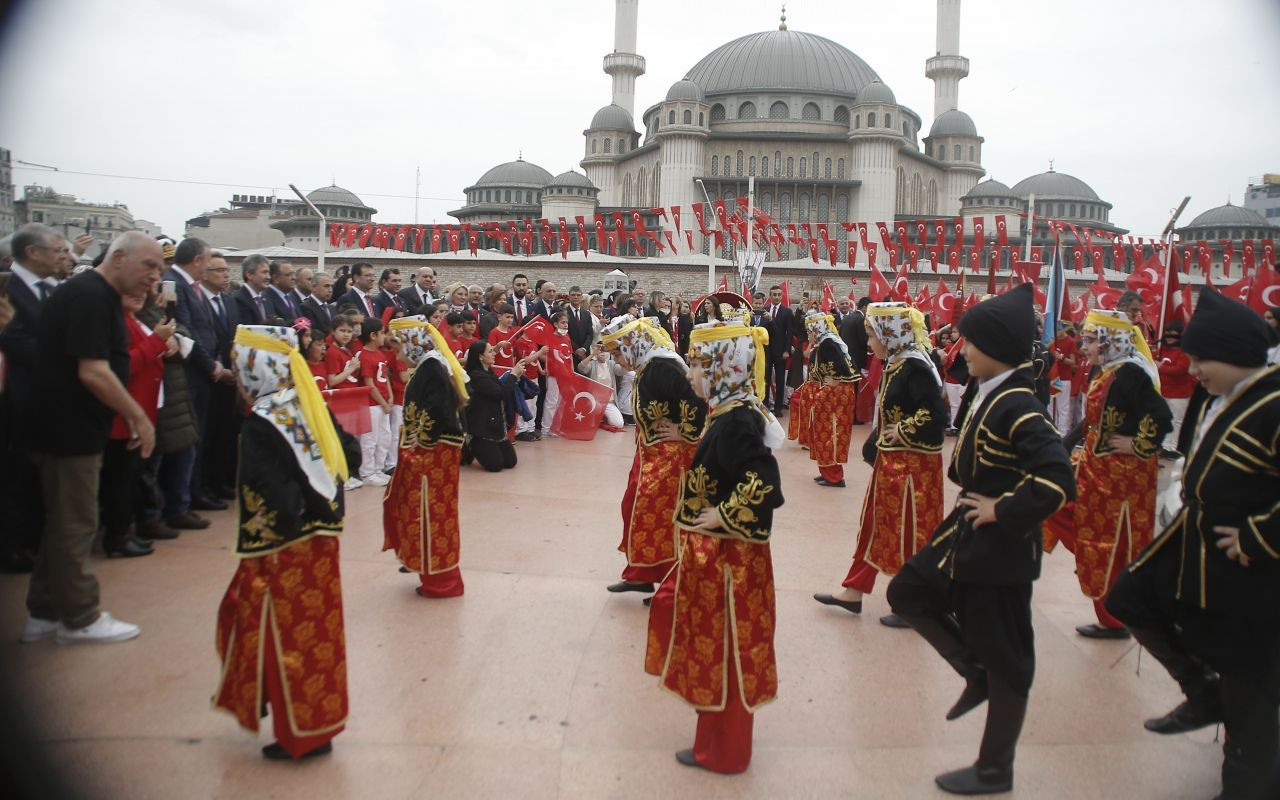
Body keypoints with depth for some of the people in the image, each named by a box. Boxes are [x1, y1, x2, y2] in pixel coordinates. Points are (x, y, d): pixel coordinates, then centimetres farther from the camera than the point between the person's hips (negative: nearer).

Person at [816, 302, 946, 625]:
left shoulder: (914, 368, -21)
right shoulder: (895, 365, 7)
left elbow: (936, 415, -28)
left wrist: (902, 432, -18)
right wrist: (876, 445, 9)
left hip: (912, 465, -10)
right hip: (891, 462, 10)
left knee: (909, 535, 3)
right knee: (874, 526, 17)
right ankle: (854, 592, 29)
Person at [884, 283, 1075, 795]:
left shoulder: (1017, 406, -23)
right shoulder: (992, 395, 4)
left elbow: (1058, 478, -33)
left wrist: (1005, 512, -23)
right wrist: (979, 499, 8)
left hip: (999, 547, -9)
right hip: (967, 532, 9)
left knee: (1004, 657, 6)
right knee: (906, 593, 16)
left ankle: (995, 770, 22)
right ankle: (976, 676, 26)